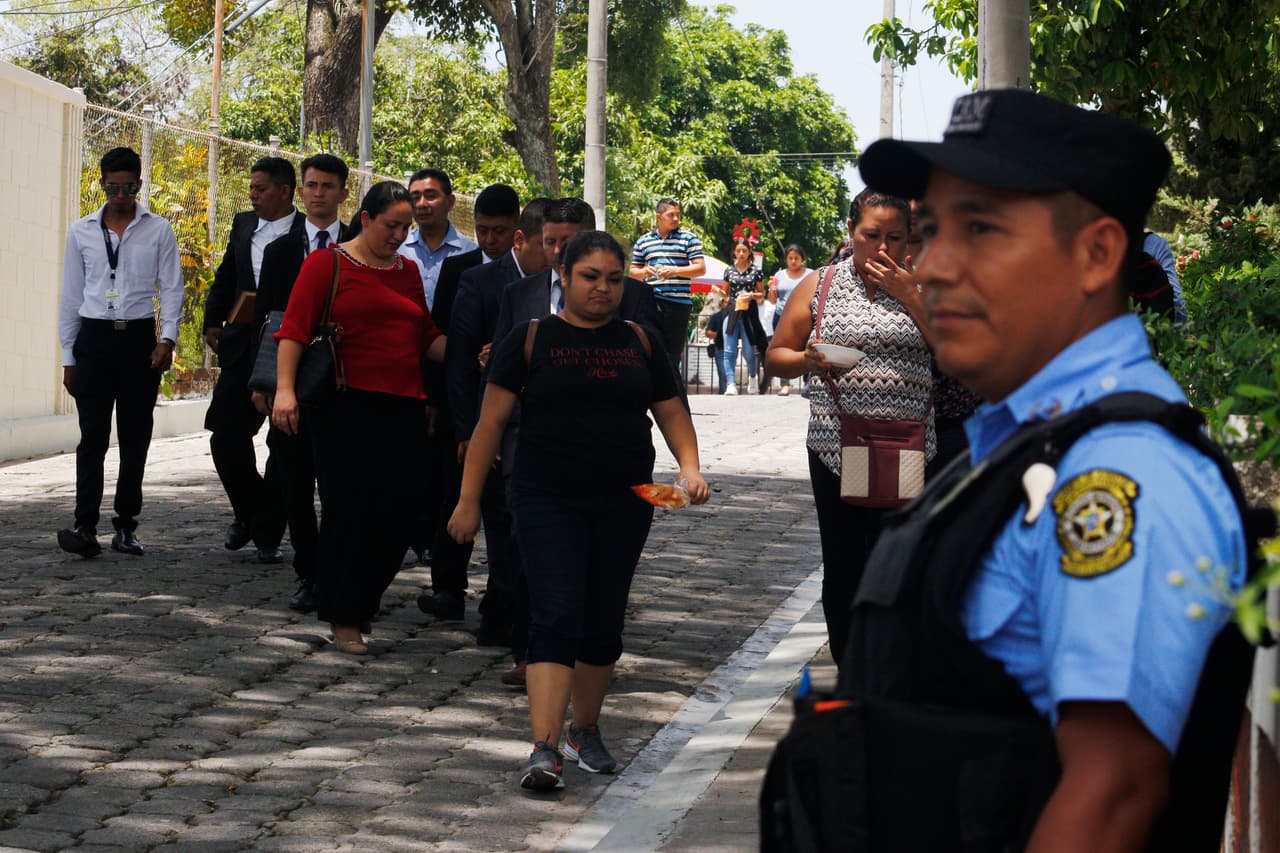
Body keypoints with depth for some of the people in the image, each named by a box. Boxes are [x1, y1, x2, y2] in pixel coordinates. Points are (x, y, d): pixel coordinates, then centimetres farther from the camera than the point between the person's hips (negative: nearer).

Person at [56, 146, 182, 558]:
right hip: (94, 338, 0)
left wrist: (167, 338, -12)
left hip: (140, 338, 0)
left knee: (136, 438, 4)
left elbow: (172, 289, 3)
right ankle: (85, 527, -15)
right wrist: (68, 357, 9)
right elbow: (71, 297, 12)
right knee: (93, 435, -9)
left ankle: (126, 527, 11)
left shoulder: (158, 231, 5)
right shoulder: (82, 232, 9)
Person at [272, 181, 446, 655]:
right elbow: (294, 328, -7)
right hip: (347, 405, -5)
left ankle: (358, 604, 19)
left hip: (403, 407, 5)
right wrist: (285, 388, -18)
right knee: (349, 509, -3)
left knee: (398, 511, 1)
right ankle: (343, 620, 7)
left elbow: (427, 339, 19)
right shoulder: (327, 263, 0)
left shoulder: (407, 270, 18)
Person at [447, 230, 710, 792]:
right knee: (556, 617, -14)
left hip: (624, 505, 4)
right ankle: (544, 749, -20)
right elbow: (492, 420, 0)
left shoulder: (638, 343, 11)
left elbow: (671, 412, 15)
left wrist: (690, 468, -3)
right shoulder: (532, 339, 0)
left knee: (604, 623, 10)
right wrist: (469, 499, -2)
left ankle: (585, 730, 28)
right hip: (548, 500, -4)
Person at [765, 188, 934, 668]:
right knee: (842, 567, 6)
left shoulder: (920, 285, 8)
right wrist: (810, 361, -11)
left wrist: (908, 296, -9)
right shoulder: (820, 285, 8)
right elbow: (776, 357, 10)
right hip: (836, 447, 1)